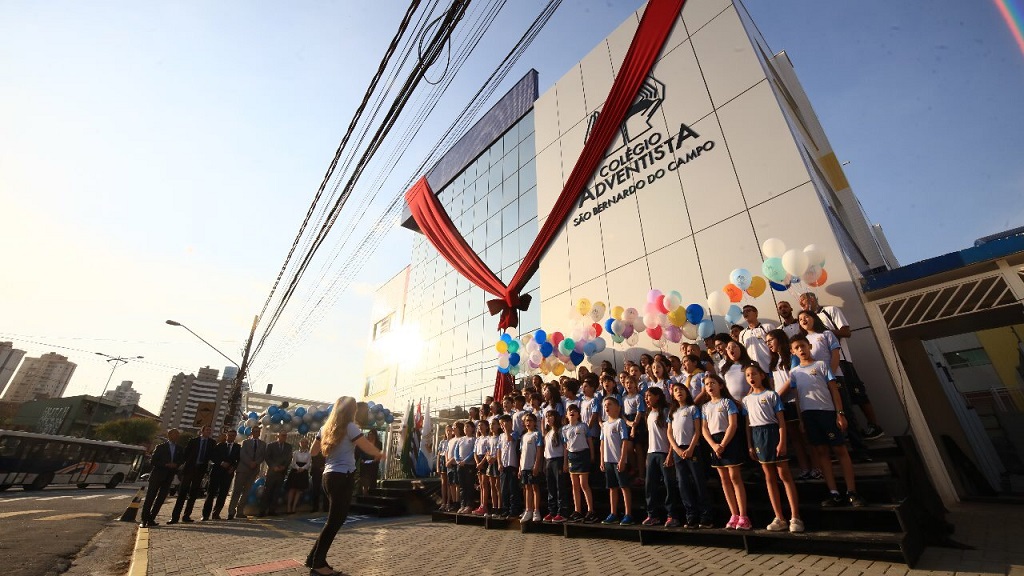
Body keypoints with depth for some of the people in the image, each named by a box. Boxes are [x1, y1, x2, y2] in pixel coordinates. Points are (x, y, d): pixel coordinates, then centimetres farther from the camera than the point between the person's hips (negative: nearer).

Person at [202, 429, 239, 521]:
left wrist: (233, 467, -7)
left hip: (228, 473, 1)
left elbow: (239, 460, 9)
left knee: (223, 494, 1)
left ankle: (216, 513, 12)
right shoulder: (219, 446, 8)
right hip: (216, 471, -1)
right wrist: (221, 463, -12)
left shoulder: (238, 448, 10)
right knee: (211, 493, -1)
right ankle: (206, 514, 6)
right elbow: (212, 457, 1)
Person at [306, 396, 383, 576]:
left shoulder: (326, 428, 12)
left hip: (329, 475, 8)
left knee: (334, 519, 18)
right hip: (343, 477, -8)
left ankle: (314, 558, 25)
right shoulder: (350, 427, -12)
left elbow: (313, 451, 19)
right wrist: (380, 454, 5)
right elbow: (369, 448, -12)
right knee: (335, 520, 2)